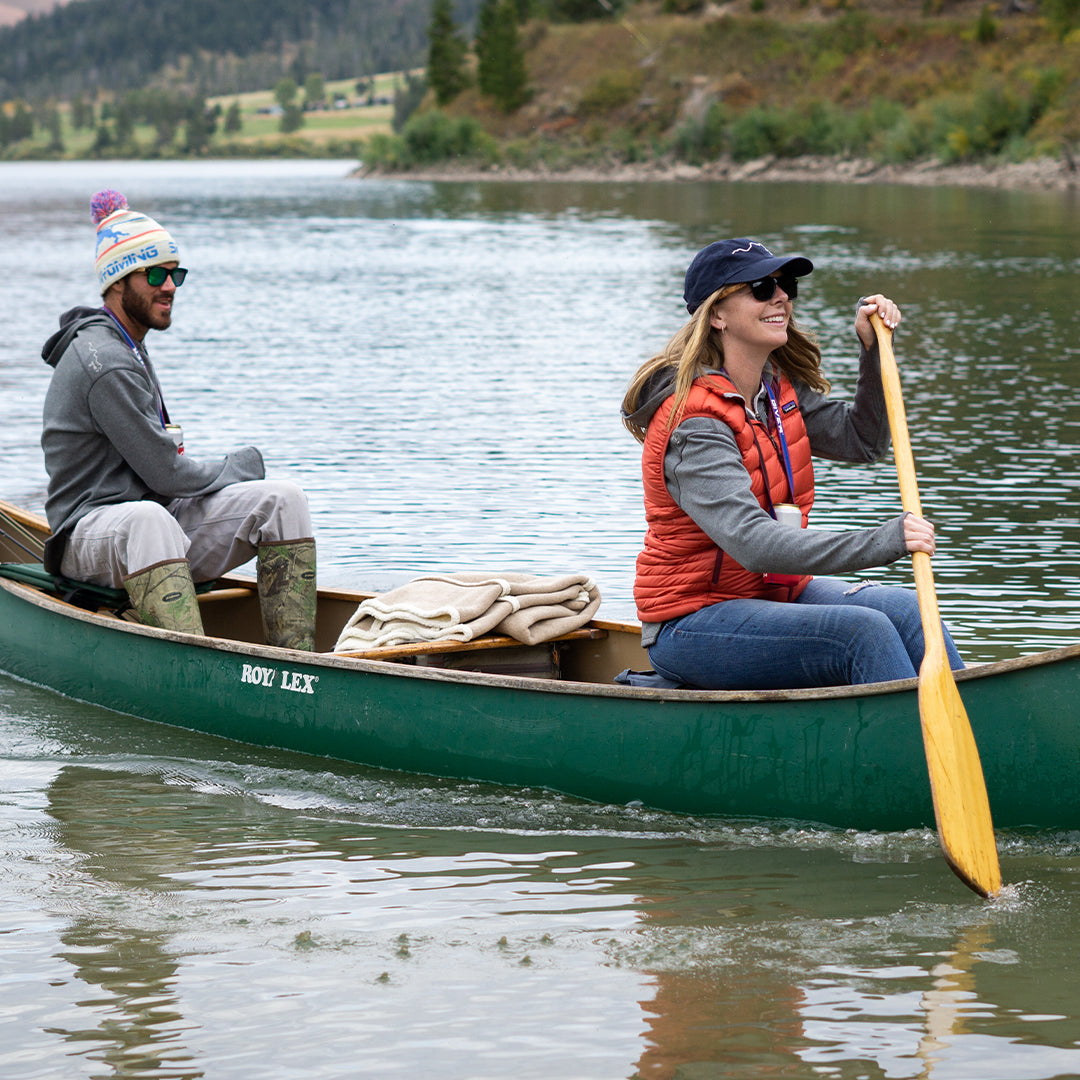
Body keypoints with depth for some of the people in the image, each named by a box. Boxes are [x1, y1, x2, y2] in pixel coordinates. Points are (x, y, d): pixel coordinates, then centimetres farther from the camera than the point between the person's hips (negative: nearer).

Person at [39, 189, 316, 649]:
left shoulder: (128, 347, 18)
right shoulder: (105, 363, -16)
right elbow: (167, 475, -16)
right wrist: (243, 464, 1)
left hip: (158, 520, 10)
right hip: (92, 530, -10)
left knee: (282, 499, -9)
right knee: (147, 519, -43)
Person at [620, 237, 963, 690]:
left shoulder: (777, 389, 6)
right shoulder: (694, 425, -22)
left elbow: (863, 440, 21)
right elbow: (752, 542, -34)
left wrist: (873, 348, 5)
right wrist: (883, 542, -42)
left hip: (776, 592, 8)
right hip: (691, 622, -8)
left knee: (907, 610, -16)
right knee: (862, 631, -27)